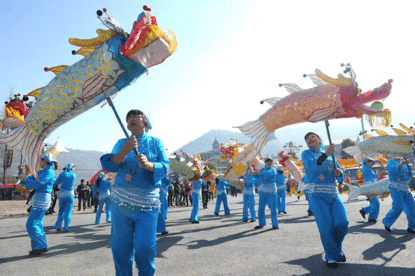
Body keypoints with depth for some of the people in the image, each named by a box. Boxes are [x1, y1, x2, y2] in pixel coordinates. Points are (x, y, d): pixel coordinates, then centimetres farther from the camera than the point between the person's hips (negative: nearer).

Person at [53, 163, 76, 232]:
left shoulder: (63, 174, -2)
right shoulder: (74, 175, 2)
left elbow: (55, 183, -2)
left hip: (62, 195, 0)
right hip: (70, 195, 0)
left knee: (61, 211, 16)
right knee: (68, 212, 4)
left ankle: (58, 226, 13)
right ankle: (66, 228, 3)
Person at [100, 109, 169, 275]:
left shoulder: (155, 142, 8)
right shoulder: (122, 142, 12)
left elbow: (165, 166, -3)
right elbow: (109, 165, -2)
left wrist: (149, 165, -23)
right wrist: (125, 151, -18)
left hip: (147, 201, -2)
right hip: (121, 199, 2)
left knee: (144, 246, -5)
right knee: (120, 245, 7)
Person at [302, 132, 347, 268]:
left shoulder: (330, 154, 18)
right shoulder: (306, 153, 5)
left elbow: (340, 171, 17)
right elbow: (311, 165, -17)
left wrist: (339, 173, -7)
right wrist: (325, 154, -26)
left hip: (333, 192, 4)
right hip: (316, 192, -4)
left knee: (343, 222, -8)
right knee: (326, 225, -9)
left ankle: (337, 248, 21)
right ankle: (331, 256, 10)